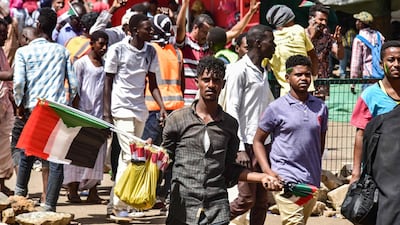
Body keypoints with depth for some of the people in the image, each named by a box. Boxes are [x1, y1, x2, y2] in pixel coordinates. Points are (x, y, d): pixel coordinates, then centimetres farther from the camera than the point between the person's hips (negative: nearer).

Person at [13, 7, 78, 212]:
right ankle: (50, 206, -3)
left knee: (28, 153, 19)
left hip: (33, 109, 0)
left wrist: (20, 105, 5)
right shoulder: (62, 51, 7)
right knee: (56, 160, 0)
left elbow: (18, 82, -9)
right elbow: (74, 84, 5)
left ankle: (19, 194, 34)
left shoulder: (23, 52, 1)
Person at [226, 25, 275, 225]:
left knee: (261, 201, 8)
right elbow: (232, 110, -13)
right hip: (248, 144, -8)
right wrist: (241, 149, -19)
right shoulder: (240, 70, -9)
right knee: (246, 199, -8)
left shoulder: (263, 72, 17)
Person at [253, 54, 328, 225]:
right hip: (285, 179, -5)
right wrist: (267, 171, -9)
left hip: (312, 180, 5)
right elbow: (258, 141, 2)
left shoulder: (321, 107, 9)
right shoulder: (277, 108, -3)